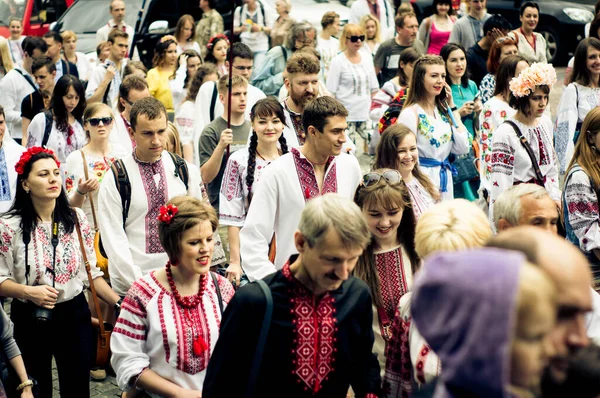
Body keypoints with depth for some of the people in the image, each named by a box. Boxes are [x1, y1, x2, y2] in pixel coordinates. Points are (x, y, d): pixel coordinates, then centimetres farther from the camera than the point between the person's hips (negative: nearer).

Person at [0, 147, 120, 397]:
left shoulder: (76, 219, -2)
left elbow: (91, 272, 5)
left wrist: (121, 304, -3)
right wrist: (28, 292, -24)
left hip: (74, 316, 2)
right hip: (30, 320, -2)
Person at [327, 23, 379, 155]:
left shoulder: (367, 59, 11)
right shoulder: (338, 62, -4)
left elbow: (373, 89, 17)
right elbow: (331, 92, -6)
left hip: (366, 114, 5)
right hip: (346, 116, -5)